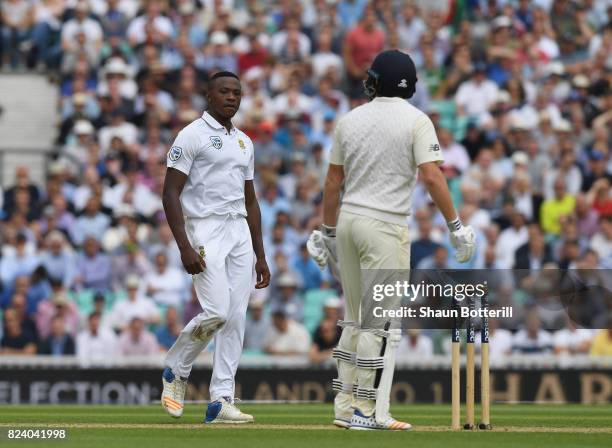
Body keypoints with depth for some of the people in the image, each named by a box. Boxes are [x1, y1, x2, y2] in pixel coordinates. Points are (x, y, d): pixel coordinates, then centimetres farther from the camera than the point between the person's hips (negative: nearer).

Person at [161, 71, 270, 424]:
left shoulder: (244, 142, 18)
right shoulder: (192, 136, -4)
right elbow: (171, 193, -10)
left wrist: (260, 256, 16)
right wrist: (185, 247, -20)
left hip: (240, 232, 7)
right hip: (206, 231, -7)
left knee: (236, 318, -1)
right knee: (217, 311, -18)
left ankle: (221, 401, -2)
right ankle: (177, 371, 7)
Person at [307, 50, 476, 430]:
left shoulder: (350, 120, 9)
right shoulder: (416, 121, -6)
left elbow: (333, 180, 12)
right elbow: (431, 175, -15)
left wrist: (328, 233, 19)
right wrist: (456, 226, -11)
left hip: (348, 219, 6)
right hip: (386, 226, -6)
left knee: (357, 318, 14)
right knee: (383, 321, -4)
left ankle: (346, 406, 13)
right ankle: (368, 412, -7)